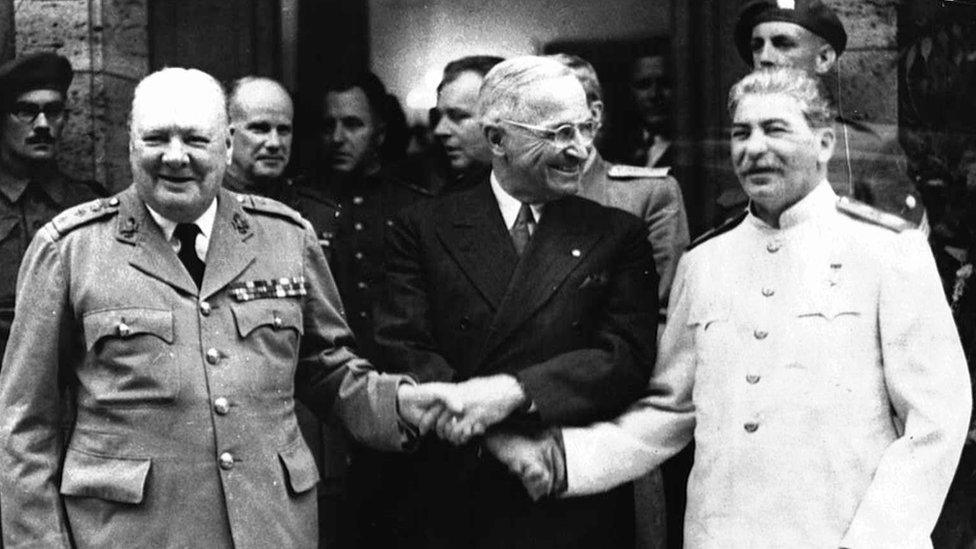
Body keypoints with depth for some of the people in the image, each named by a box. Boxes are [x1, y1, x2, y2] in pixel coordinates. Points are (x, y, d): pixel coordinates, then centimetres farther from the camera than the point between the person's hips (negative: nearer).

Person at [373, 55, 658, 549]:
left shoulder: (619, 236, 4)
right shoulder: (424, 227, 3)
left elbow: (628, 357, -7)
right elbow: (402, 349, -7)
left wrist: (513, 391, -22)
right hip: (448, 506, 0)